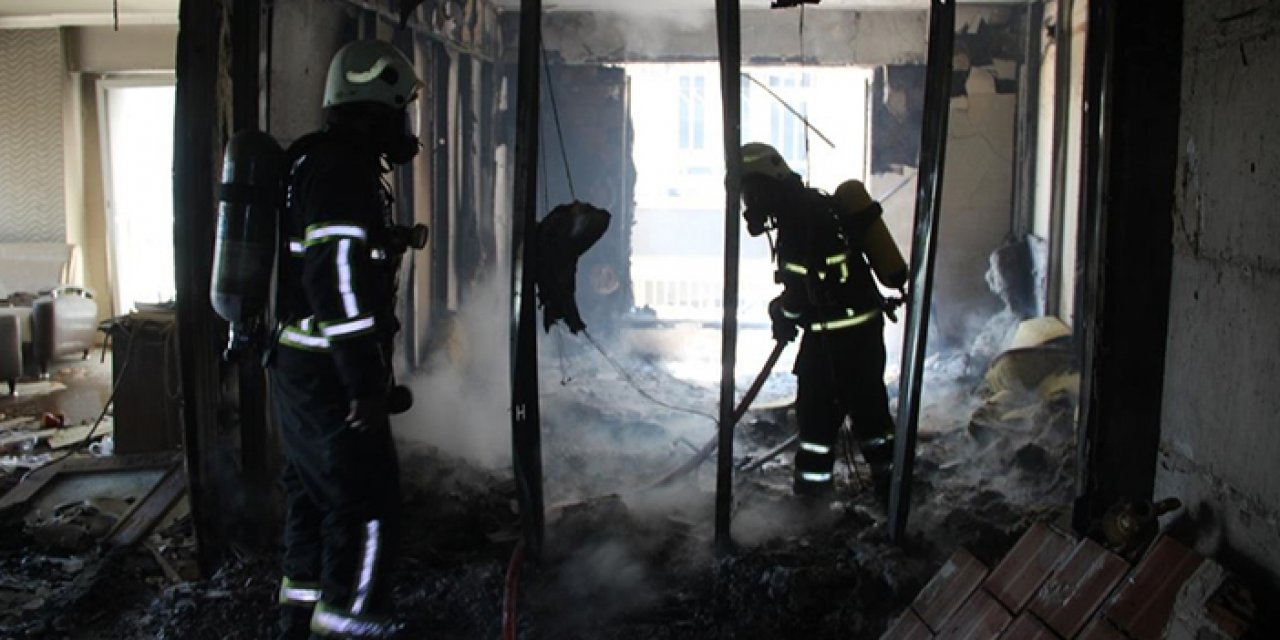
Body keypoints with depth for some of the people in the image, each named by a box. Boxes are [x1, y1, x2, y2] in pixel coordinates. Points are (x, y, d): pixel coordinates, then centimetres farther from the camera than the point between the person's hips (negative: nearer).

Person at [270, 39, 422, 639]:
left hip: (297, 369, 11)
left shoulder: (311, 161, 15)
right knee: (369, 506, -4)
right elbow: (339, 278, -26)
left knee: (315, 495, 20)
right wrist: (366, 381, -23)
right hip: (330, 379, -11)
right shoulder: (346, 169, -18)